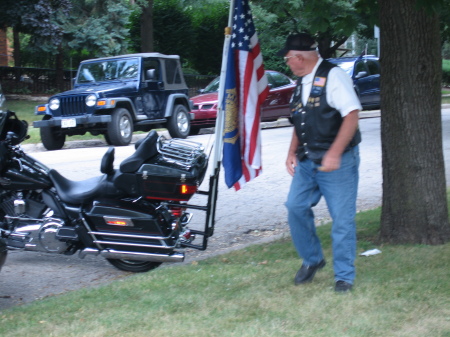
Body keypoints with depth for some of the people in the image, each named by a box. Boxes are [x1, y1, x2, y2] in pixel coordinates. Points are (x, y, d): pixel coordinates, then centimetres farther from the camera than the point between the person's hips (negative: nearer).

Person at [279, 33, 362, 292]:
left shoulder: (333, 76, -11)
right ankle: (312, 259, 19)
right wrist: (293, 152, 8)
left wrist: (334, 153, -24)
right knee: (296, 207, 0)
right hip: (307, 161, 8)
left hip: (338, 161, -8)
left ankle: (344, 276, 6)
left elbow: (352, 115, -18)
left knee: (342, 219, -4)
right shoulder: (301, 83, 14)